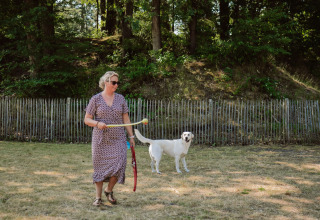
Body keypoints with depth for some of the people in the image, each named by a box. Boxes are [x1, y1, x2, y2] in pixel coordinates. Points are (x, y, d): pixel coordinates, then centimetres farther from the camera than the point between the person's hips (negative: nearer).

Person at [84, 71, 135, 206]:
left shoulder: (120, 99, 8)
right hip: (101, 139, -2)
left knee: (119, 164, -9)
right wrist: (97, 123, -18)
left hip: (118, 139, 2)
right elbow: (87, 120, 0)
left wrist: (131, 136, 8)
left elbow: (126, 119, 11)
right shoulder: (96, 99, -1)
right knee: (100, 166, 2)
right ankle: (98, 197, 14)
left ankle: (109, 190, 15)